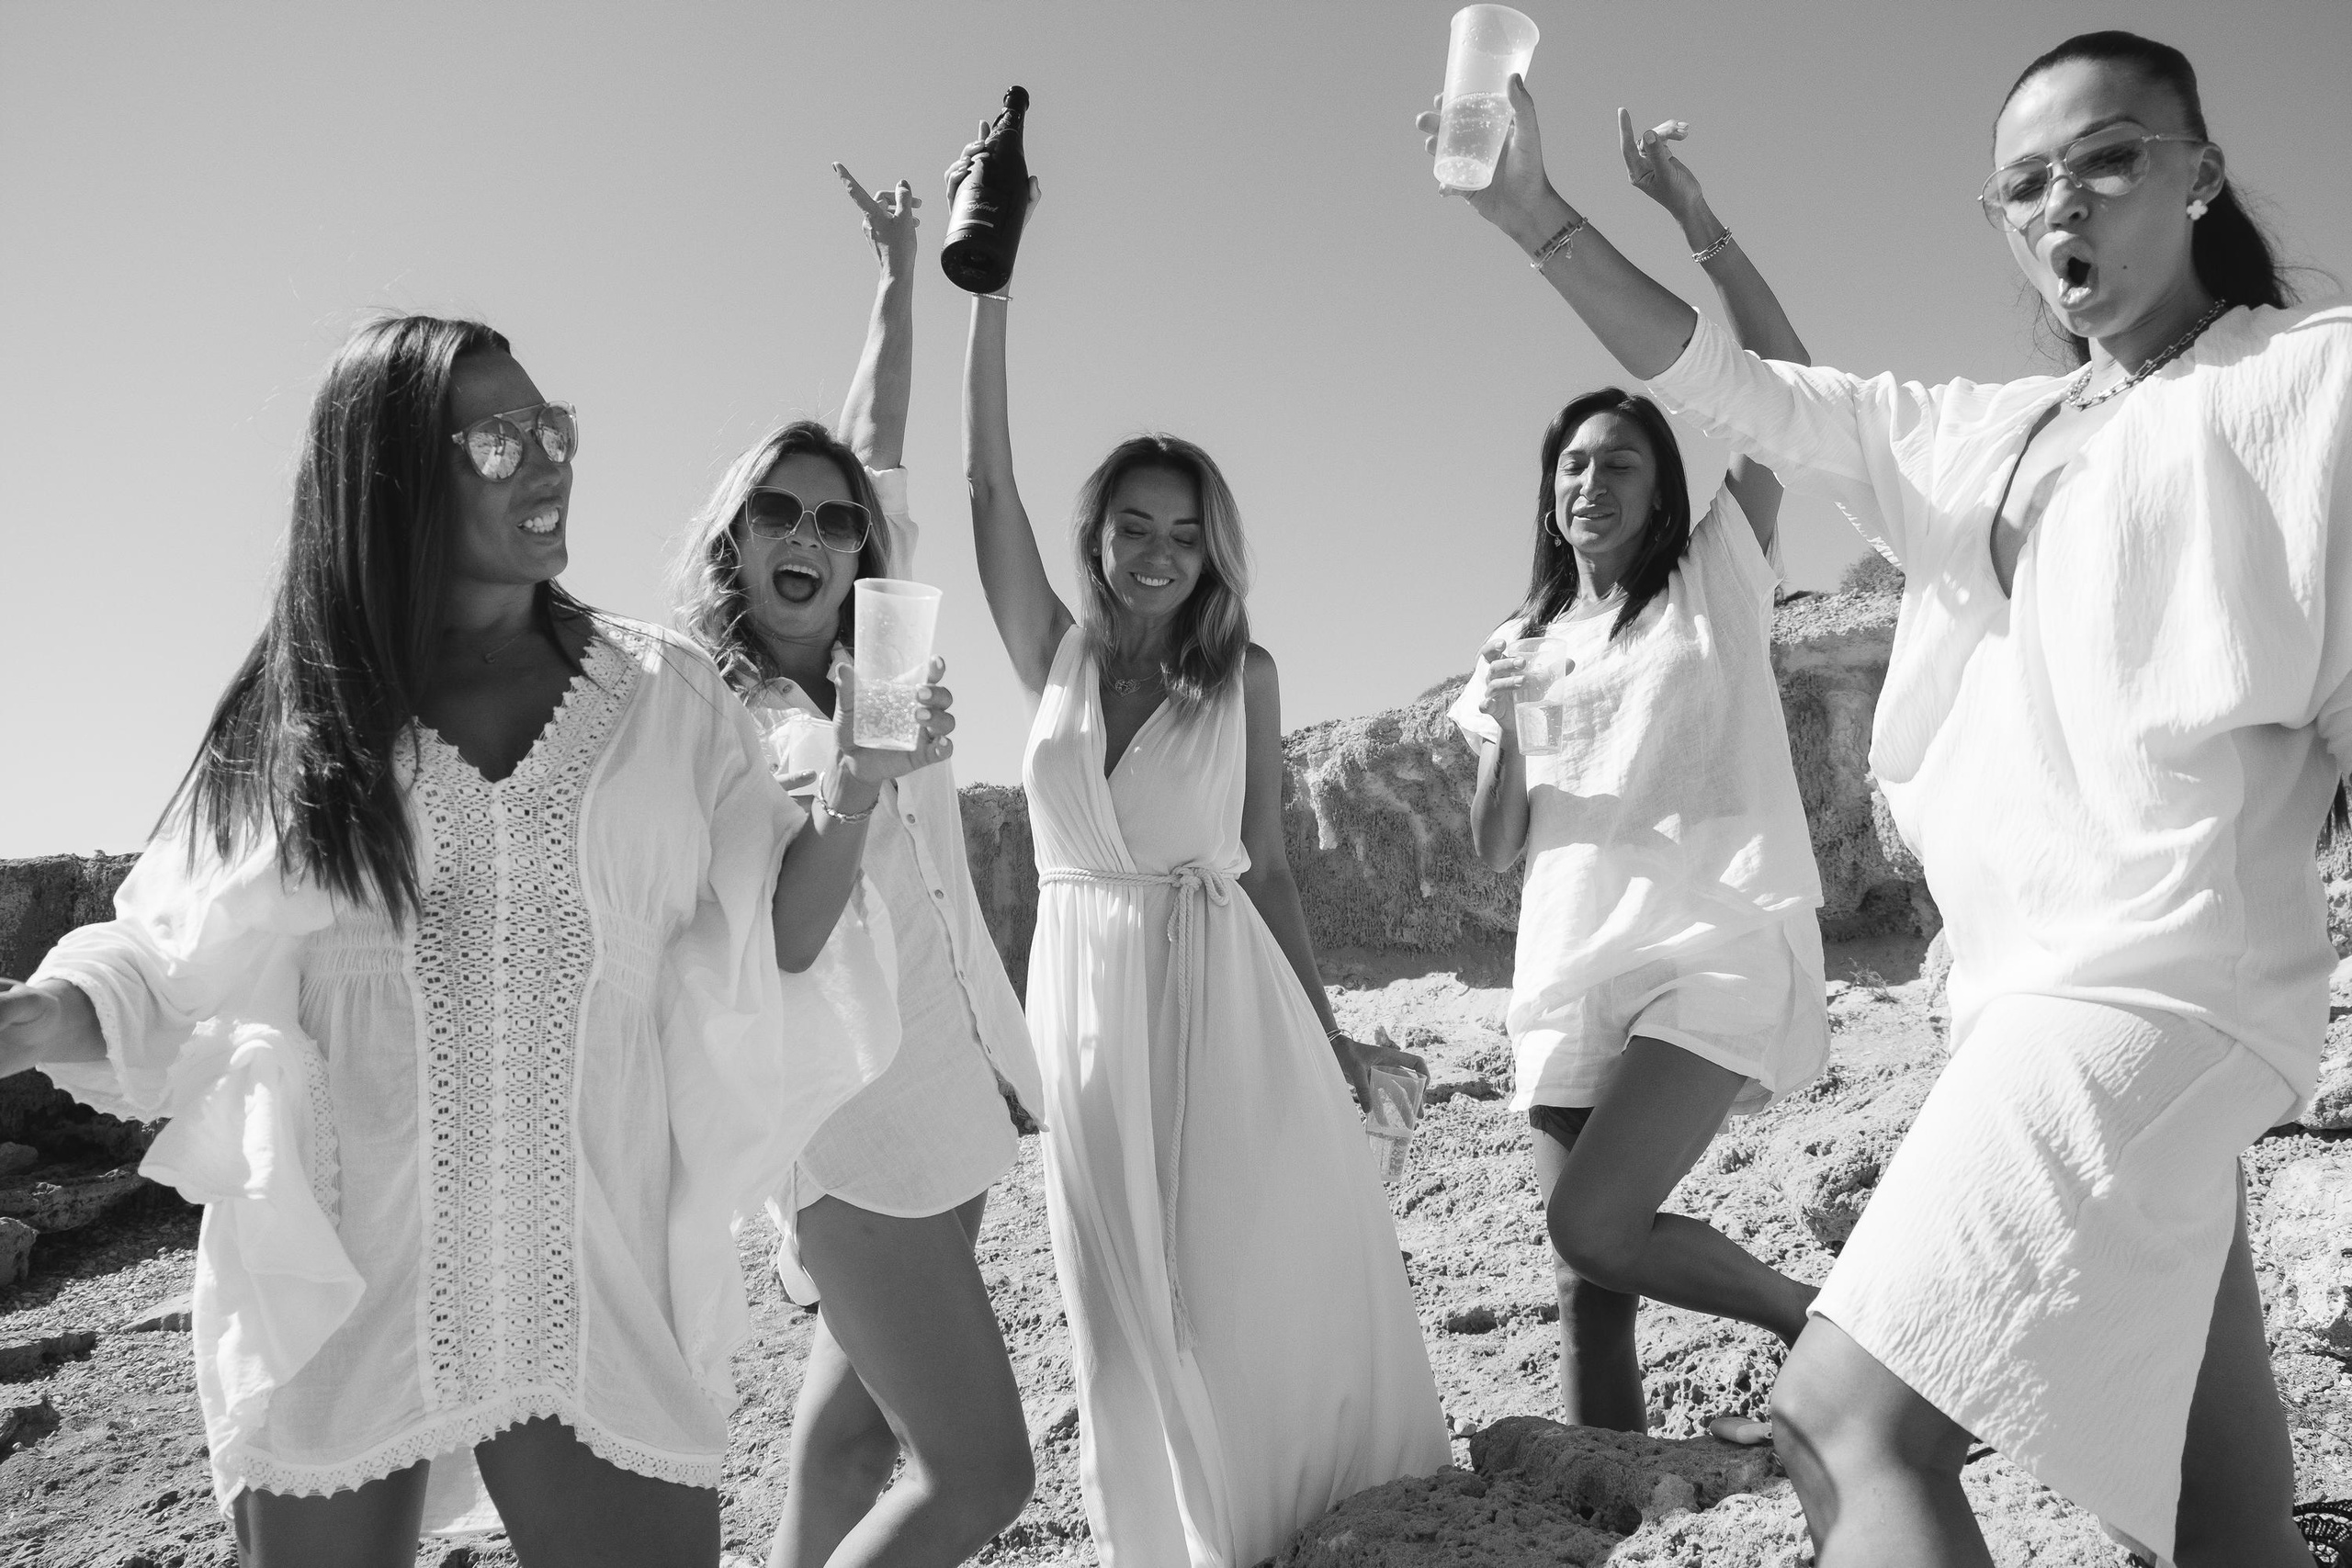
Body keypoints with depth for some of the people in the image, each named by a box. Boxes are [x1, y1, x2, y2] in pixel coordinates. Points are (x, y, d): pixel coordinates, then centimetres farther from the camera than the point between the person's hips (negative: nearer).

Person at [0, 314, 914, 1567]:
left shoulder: (662, 693, 4)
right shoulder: (298, 715, 3)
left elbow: (764, 948, 3)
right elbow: (179, 971, 5)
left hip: (596, 1288, 0)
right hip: (331, 1288, 0)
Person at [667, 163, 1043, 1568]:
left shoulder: (877, 651, 9)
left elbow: (881, 446, 18)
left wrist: (901, 272, 22)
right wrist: (849, 789, -23)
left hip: (953, 1085, 6)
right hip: (848, 1113, -6)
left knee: (856, 1421, 15)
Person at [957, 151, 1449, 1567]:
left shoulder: (1246, 674, 2)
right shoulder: (1058, 652, 4)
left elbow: (1265, 864, 4)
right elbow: (990, 479, -4)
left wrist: (1329, 1032, 4)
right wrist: (990, 285, -10)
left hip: (1225, 982, -1)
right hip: (1087, 984, 2)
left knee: (1265, 1264, 4)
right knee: (1135, 1285, 10)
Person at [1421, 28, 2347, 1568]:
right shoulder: (1976, 434, 17)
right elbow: (1731, 387, 13)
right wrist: (1539, 216, 5)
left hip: (2148, 979, -6)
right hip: (2036, 989, 6)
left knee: (1847, 1425, -17)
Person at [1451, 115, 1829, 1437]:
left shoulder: (1717, 577, 7)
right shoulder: (1532, 640, 18)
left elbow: (1789, 389, -8)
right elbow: (1498, 851, 12)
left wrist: (1699, 223, -17)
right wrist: (1501, 731, -8)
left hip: (1717, 945, -5)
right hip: (1573, 968, 5)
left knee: (1592, 1228, -19)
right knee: (1589, 1278, 3)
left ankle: (1817, 1322, 6)